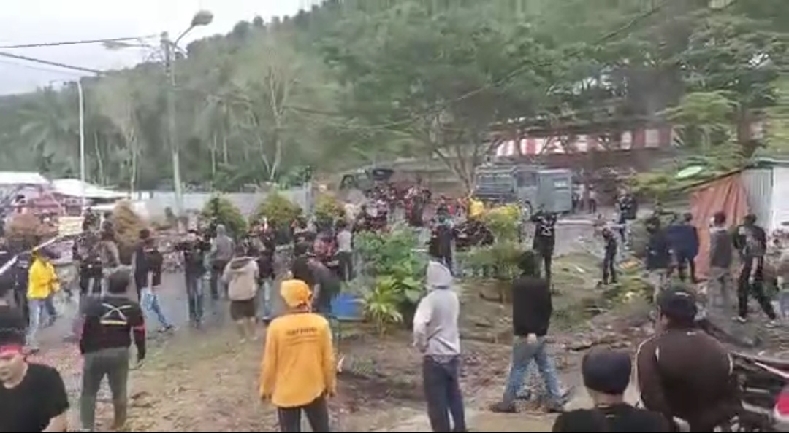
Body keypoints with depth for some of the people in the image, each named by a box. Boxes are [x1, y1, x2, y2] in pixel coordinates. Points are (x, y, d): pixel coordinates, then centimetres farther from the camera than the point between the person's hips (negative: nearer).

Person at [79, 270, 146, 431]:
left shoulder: (94, 304, -7)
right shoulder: (133, 307, -3)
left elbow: (84, 328, -7)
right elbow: (139, 333, 1)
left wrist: (83, 350, 7)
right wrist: (141, 353, 13)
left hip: (95, 353, -1)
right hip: (120, 353, 1)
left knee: (89, 391, 15)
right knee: (119, 390, 17)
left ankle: (87, 426, 12)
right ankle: (119, 423, 30)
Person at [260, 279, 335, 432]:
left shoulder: (277, 326, -18)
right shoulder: (320, 323, -13)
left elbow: (269, 363, -9)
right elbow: (328, 360, -5)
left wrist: (265, 389, 7)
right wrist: (330, 385, 11)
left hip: (286, 392, -1)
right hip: (314, 389, 1)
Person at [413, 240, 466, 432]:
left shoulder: (430, 299, -19)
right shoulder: (453, 297, 2)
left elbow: (419, 327, -29)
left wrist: (421, 346, -13)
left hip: (434, 356, -7)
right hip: (453, 353, 7)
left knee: (437, 401, 4)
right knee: (454, 396, 19)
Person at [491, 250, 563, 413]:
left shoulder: (519, 284, -15)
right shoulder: (542, 283, 3)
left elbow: (521, 310, -23)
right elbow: (548, 308, 9)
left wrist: (529, 331, -23)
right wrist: (542, 327, 16)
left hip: (526, 335, -6)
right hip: (540, 334, 6)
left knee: (518, 369, 1)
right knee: (547, 367, 14)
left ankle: (507, 403, 10)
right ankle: (555, 401, 18)